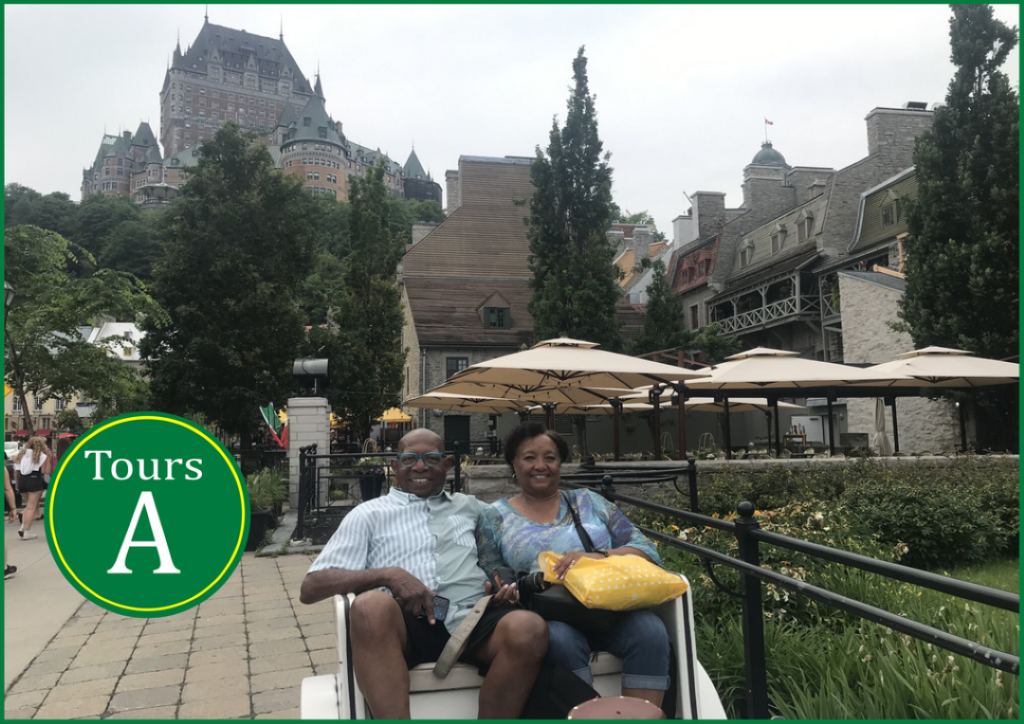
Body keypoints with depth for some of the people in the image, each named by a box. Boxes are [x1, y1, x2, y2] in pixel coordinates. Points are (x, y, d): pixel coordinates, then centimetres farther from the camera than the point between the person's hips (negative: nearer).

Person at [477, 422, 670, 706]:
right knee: (562, 639, -35)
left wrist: (600, 556, -15)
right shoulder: (495, 517, 12)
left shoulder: (589, 501, 15)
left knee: (650, 632, -28)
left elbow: (645, 549, 5)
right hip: (547, 616, -1)